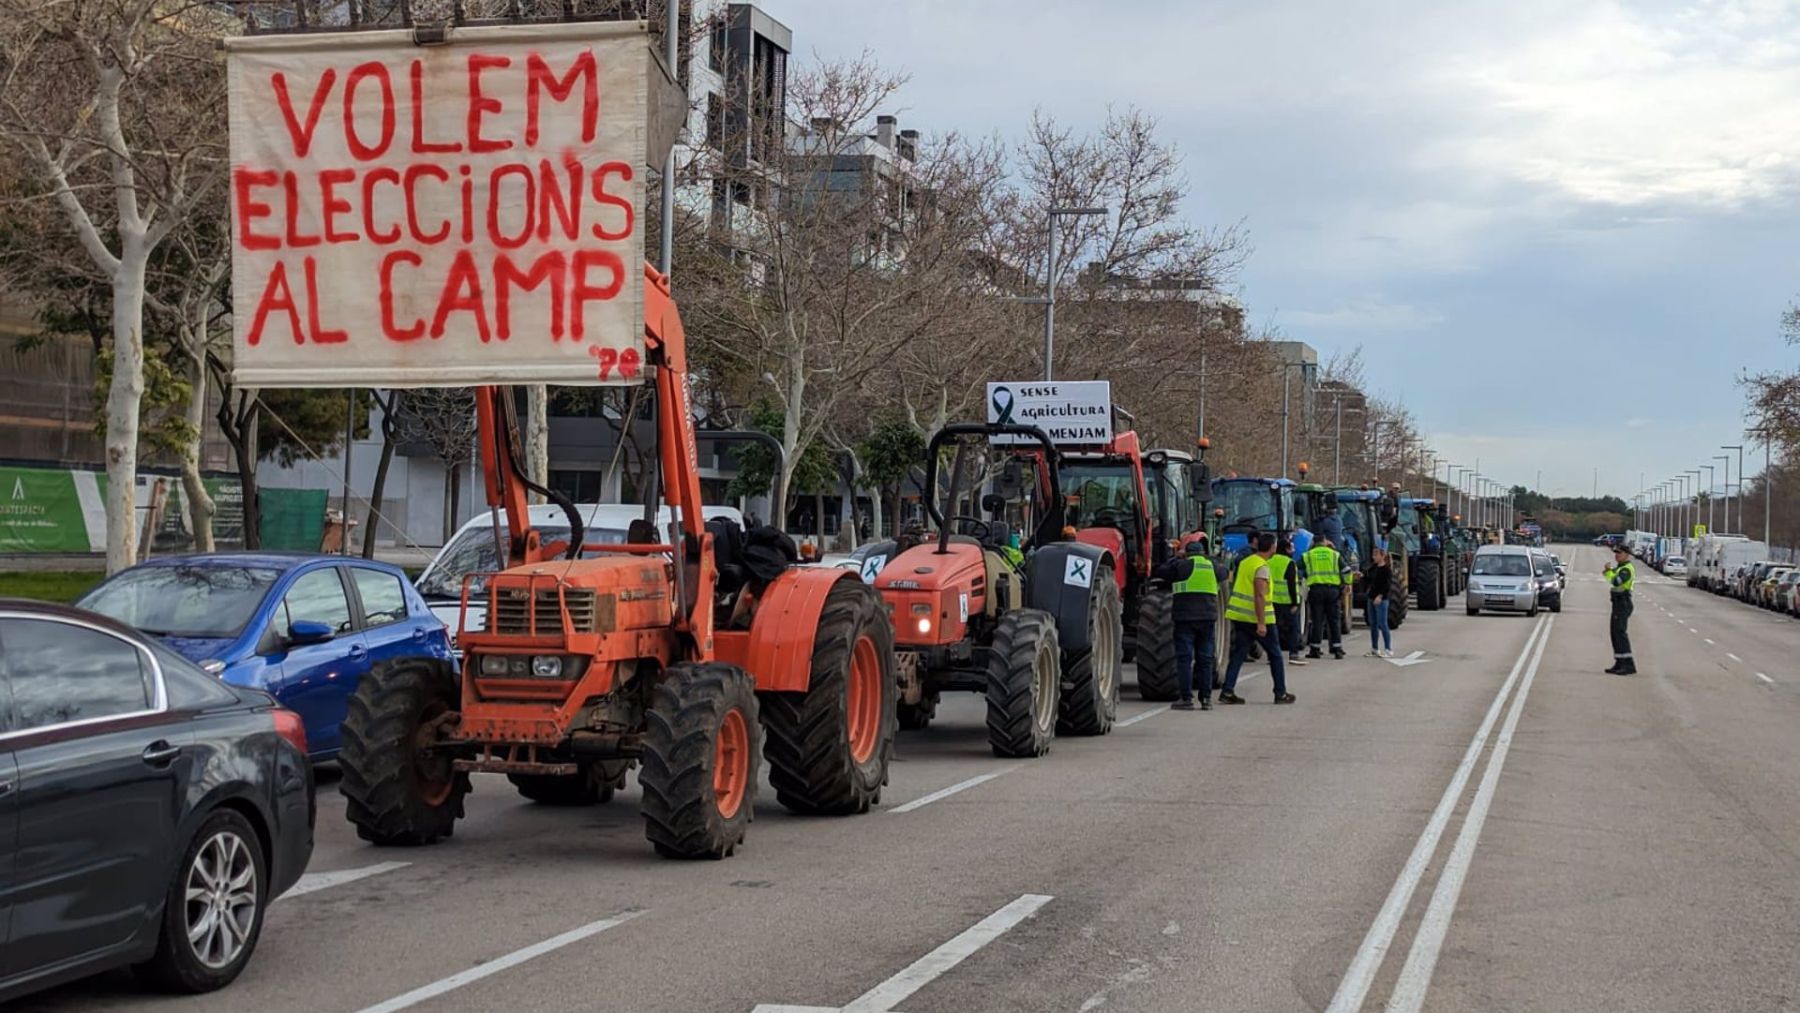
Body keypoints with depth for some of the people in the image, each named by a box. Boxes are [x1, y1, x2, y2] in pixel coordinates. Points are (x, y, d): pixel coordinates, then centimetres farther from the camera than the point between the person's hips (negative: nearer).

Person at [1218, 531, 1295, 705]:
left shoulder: (1245, 562, 10)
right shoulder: (1262, 566, -15)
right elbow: (1259, 595, -22)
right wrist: (1261, 623, -24)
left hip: (1239, 617, 7)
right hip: (1258, 618, -7)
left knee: (1238, 655, 7)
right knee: (1275, 655, 8)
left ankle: (1228, 692, -4)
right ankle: (1281, 693, 13)